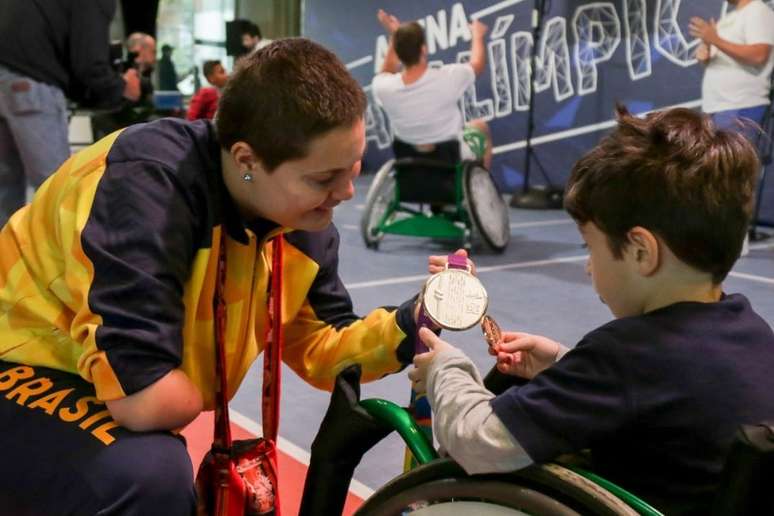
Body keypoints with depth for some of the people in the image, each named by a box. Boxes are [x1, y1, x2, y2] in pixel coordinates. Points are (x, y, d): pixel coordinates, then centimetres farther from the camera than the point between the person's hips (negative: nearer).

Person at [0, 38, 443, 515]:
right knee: (151, 476, -32)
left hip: (128, 399, 8)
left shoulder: (305, 222, -8)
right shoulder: (147, 186, -34)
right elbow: (144, 397, -39)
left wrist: (411, 324, -16)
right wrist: (195, 396, -17)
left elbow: (320, 350, 1)